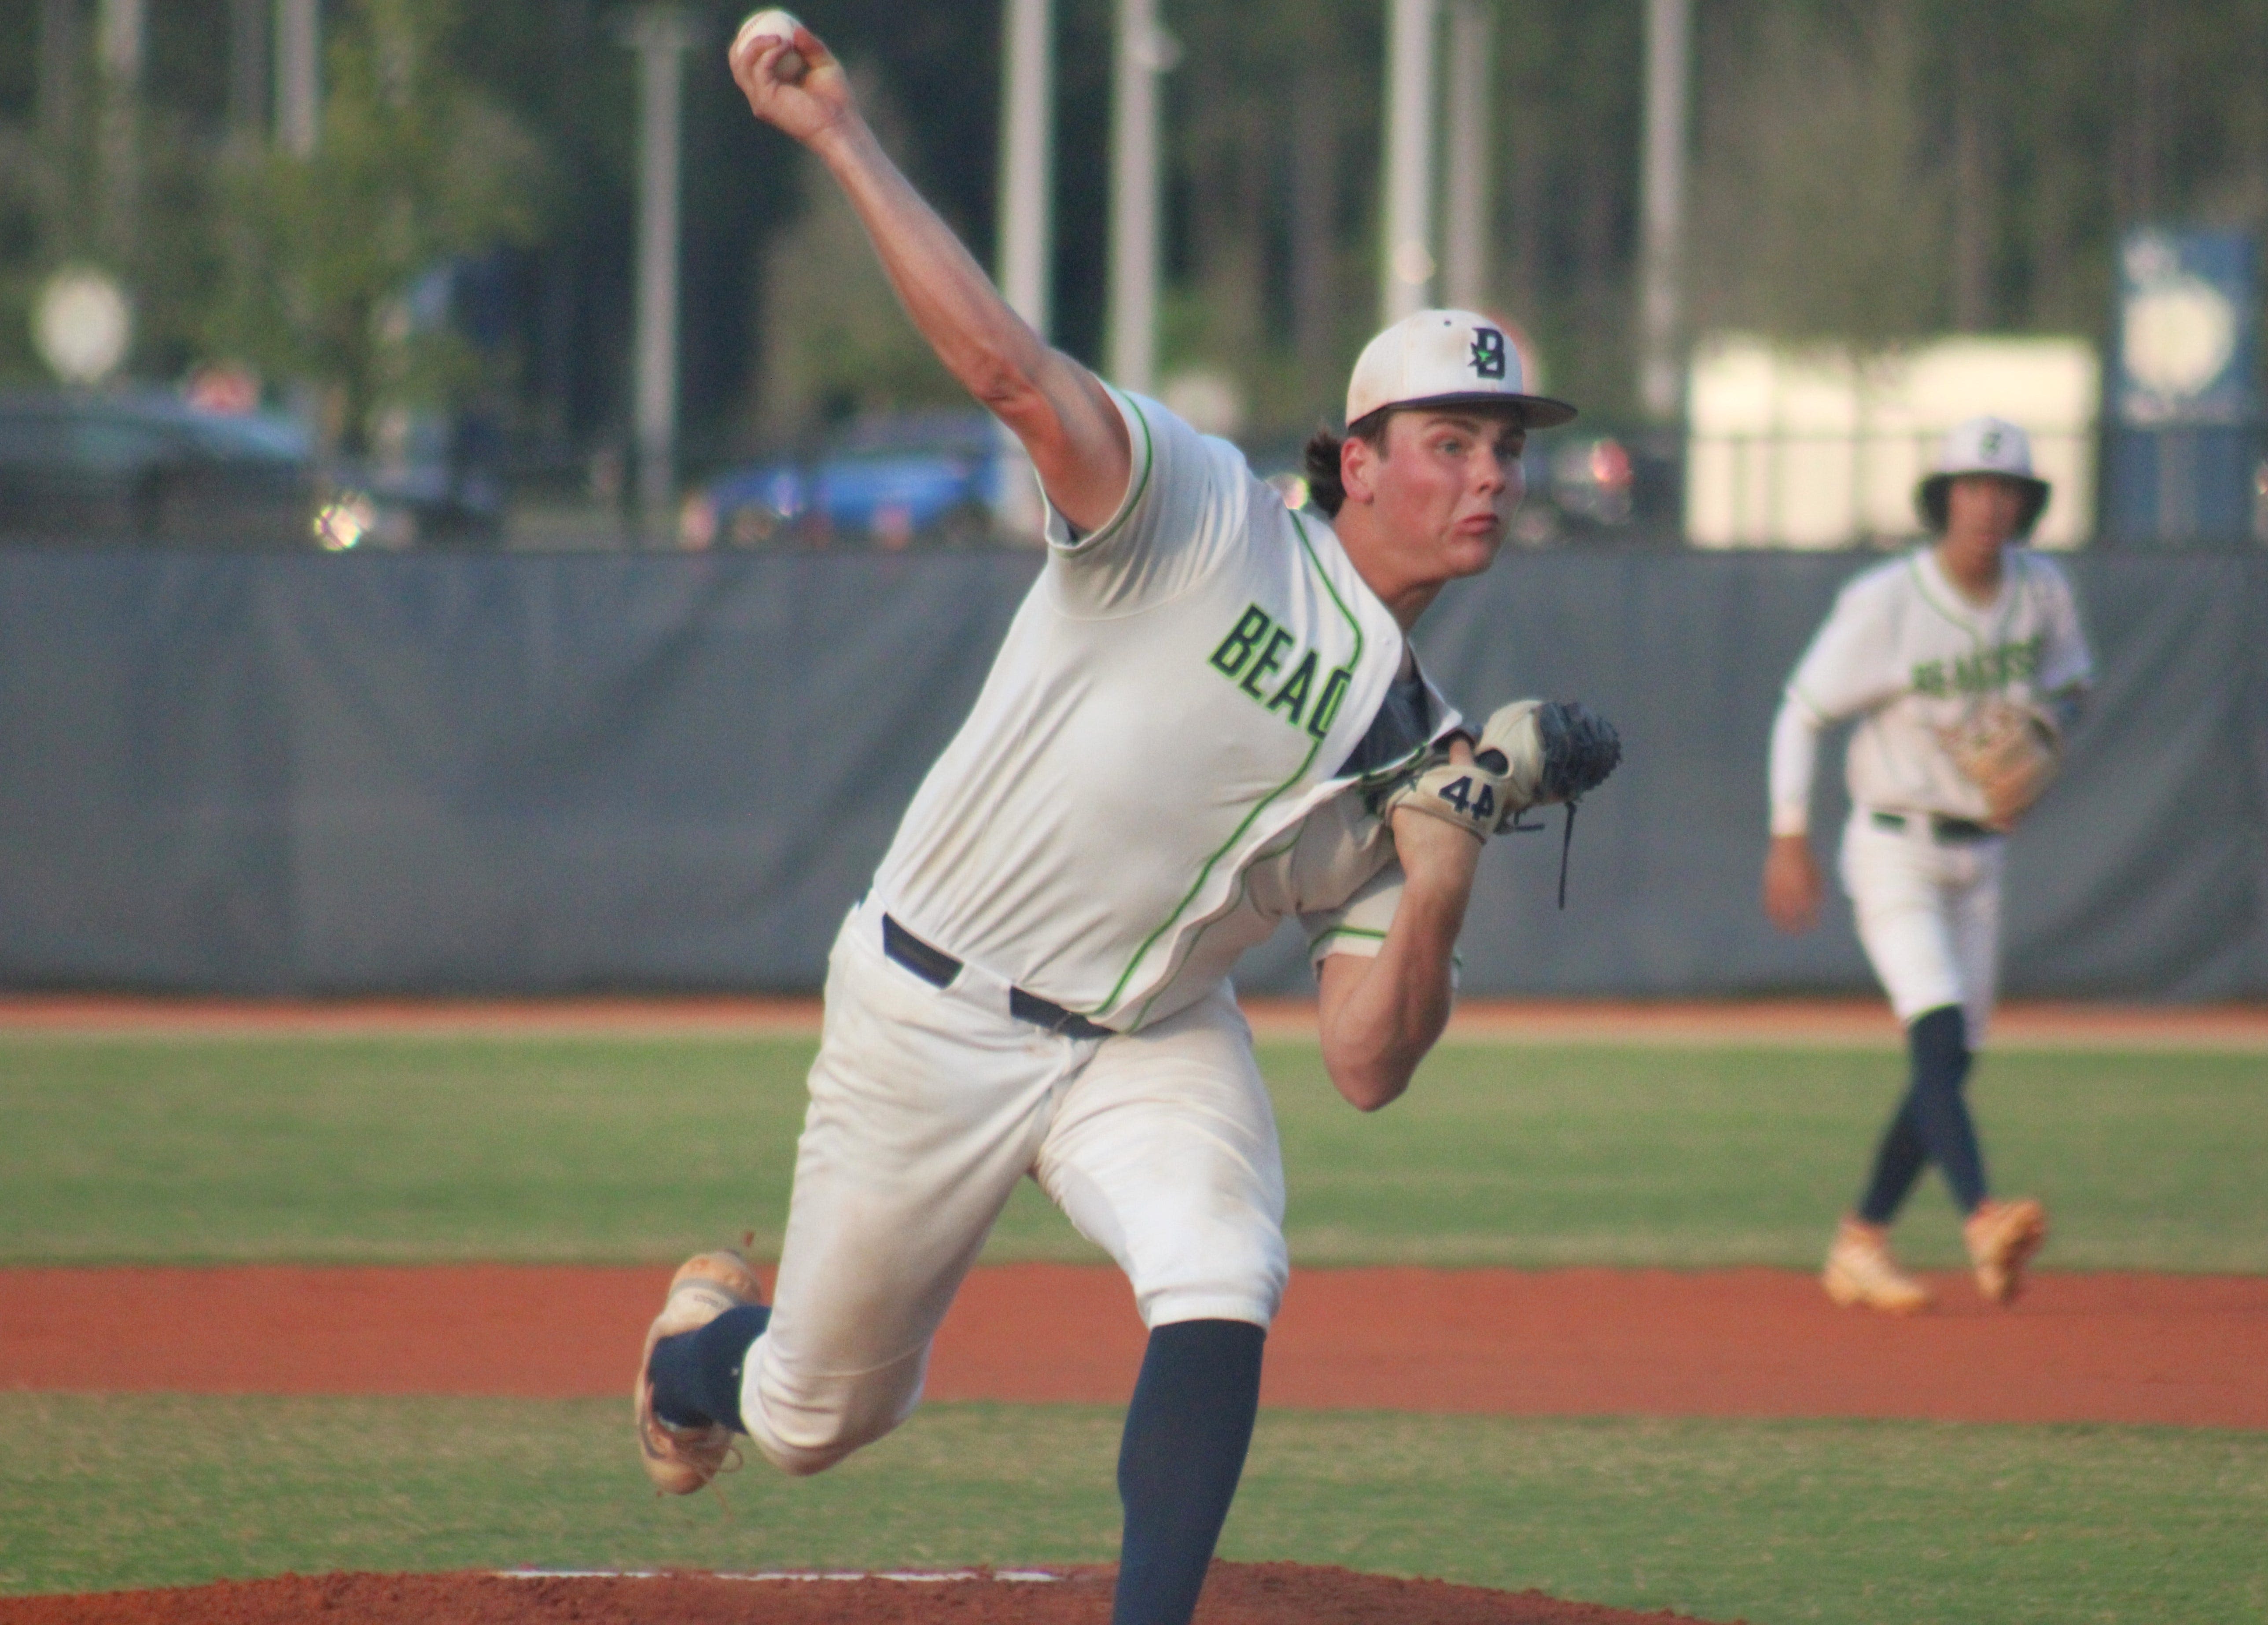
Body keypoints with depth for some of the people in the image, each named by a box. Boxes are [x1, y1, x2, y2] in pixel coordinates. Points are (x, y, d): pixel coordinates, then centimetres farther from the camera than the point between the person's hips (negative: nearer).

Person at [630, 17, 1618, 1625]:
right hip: (933, 1014, -4)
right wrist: (842, 138, -36)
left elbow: (1369, 1066, -4)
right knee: (819, 1415, 10)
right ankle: (711, 1334, 47)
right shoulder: (1202, 523, -15)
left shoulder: (1413, 742, 0)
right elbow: (1008, 365, -29)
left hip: (1150, 1046, 4)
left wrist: (1446, 867, -19)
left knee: (1221, 1287, -27)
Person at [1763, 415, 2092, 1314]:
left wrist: (2043, 739, -5)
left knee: (1949, 1064, 9)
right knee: (1939, 1033, -24)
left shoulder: (2041, 590, -1)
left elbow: (2070, 677, 18)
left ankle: (1858, 1247, 22)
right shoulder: (1883, 606, -17)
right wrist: (1790, 841, -11)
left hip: (1978, 858, 6)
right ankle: (1983, 1224, -41)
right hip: (1894, 853, -6)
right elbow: (1802, 712, -9)